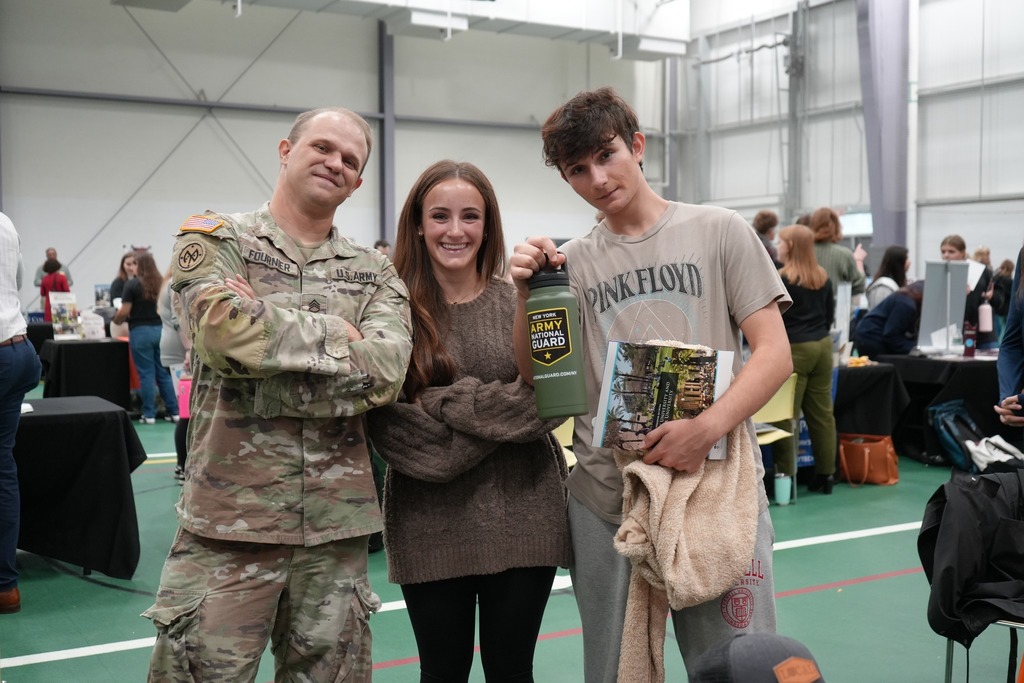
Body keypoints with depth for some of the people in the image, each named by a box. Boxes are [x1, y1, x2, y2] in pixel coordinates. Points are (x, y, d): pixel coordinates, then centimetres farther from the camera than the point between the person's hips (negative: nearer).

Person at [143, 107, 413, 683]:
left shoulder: (376, 273, 10)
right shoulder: (214, 240, 2)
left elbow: (386, 372, -9)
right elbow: (228, 332, -18)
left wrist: (267, 334, -11)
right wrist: (340, 334, -7)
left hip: (338, 521, 3)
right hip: (230, 514, -3)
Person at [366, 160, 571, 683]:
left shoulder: (520, 300, 2)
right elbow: (386, 421, -8)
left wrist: (450, 404, -13)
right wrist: (500, 413, -15)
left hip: (522, 517, 1)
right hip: (430, 525, 0)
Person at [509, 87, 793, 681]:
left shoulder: (719, 231, 1)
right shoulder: (571, 263, 8)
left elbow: (775, 353, -5)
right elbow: (536, 378, 7)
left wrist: (706, 429, -20)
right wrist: (526, 293, -9)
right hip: (606, 499, 3)